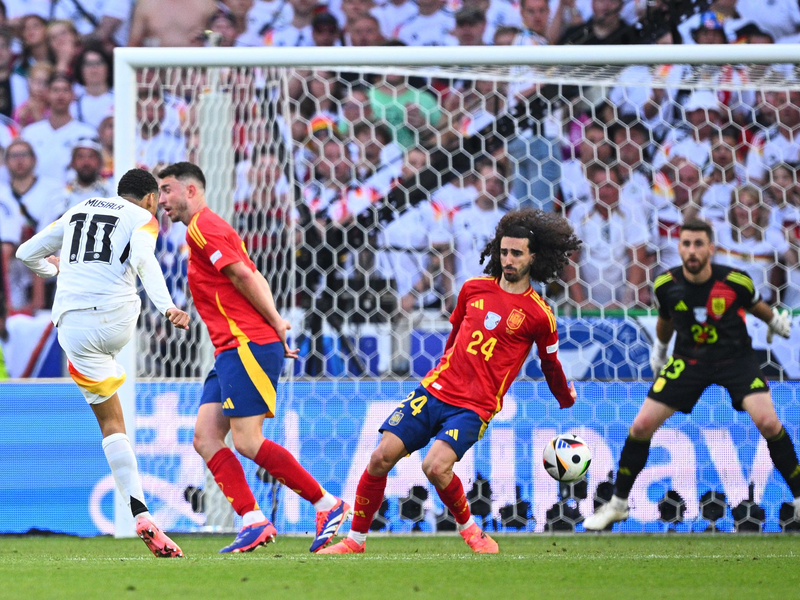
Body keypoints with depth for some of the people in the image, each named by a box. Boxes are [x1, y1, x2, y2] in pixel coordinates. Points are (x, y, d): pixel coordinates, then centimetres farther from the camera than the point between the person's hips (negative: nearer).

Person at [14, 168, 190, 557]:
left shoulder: (78, 212, 24)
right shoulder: (143, 219, 9)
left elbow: (27, 254, 31)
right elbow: (142, 259, -14)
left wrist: (53, 270, 53)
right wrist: (167, 307, -25)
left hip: (72, 325, 4)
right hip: (116, 320, -4)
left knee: (111, 423, 7)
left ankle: (140, 514, -4)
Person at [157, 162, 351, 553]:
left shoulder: (202, 227, -8)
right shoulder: (207, 230, 23)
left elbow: (243, 275, -17)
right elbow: (255, 278, 21)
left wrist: (274, 323, -10)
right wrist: (274, 322, 9)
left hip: (248, 346, -10)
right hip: (231, 351, 10)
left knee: (247, 441, -12)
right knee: (205, 438, 0)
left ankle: (327, 504, -5)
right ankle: (253, 522, -6)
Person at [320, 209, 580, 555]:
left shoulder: (539, 315, -4)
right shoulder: (474, 289, 8)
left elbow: (551, 365, 15)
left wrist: (567, 399, 29)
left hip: (475, 407, -4)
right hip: (435, 390, 4)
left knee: (436, 467, -27)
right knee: (382, 457, -9)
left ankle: (469, 528, 0)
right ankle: (356, 539, 4)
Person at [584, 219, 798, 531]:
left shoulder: (735, 281, -20)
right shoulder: (666, 285, -13)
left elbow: (755, 305, 4)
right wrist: (659, 348, 25)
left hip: (735, 356, -2)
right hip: (688, 360, 2)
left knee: (768, 422, -22)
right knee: (641, 426, -5)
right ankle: (617, 504, 14)